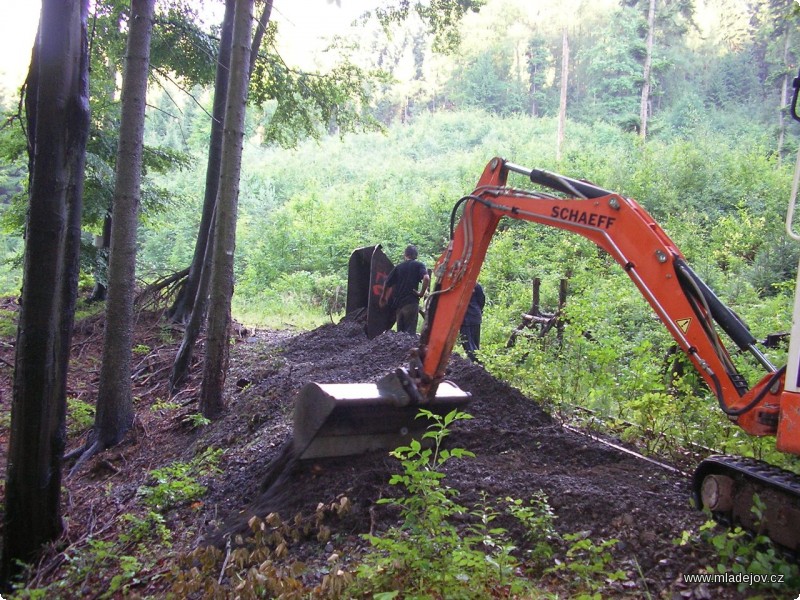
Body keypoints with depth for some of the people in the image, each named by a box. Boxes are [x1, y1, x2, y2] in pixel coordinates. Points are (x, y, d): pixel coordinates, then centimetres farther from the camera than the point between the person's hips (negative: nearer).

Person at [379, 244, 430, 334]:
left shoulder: (398, 267, 12)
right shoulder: (418, 265, 3)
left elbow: (387, 283, 12)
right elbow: (426, 278, -17)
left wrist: (383, 298, 24)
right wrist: (421, 293, -6)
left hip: (398, 304, 4)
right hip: (411, 303, -4)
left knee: (400, 332, 12)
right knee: (410, 332, -7)